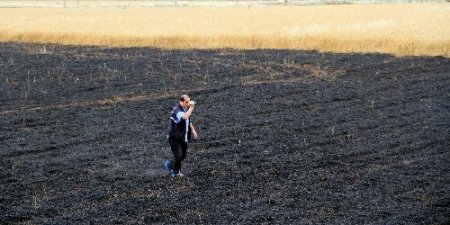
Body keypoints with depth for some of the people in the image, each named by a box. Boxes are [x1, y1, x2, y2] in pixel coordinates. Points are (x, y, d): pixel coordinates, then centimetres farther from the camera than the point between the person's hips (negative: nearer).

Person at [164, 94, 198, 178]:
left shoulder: (186, 109, 4)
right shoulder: (176, 110, -23)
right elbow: (184, 117, -44)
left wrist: (193, 130, 12)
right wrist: (191, 108, -39)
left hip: (183, 138, 8)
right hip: (175, 138, -8)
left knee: (183, 155, 14)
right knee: (178, 156, -8)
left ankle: (169, 164, 35)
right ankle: (176, 172, 16)